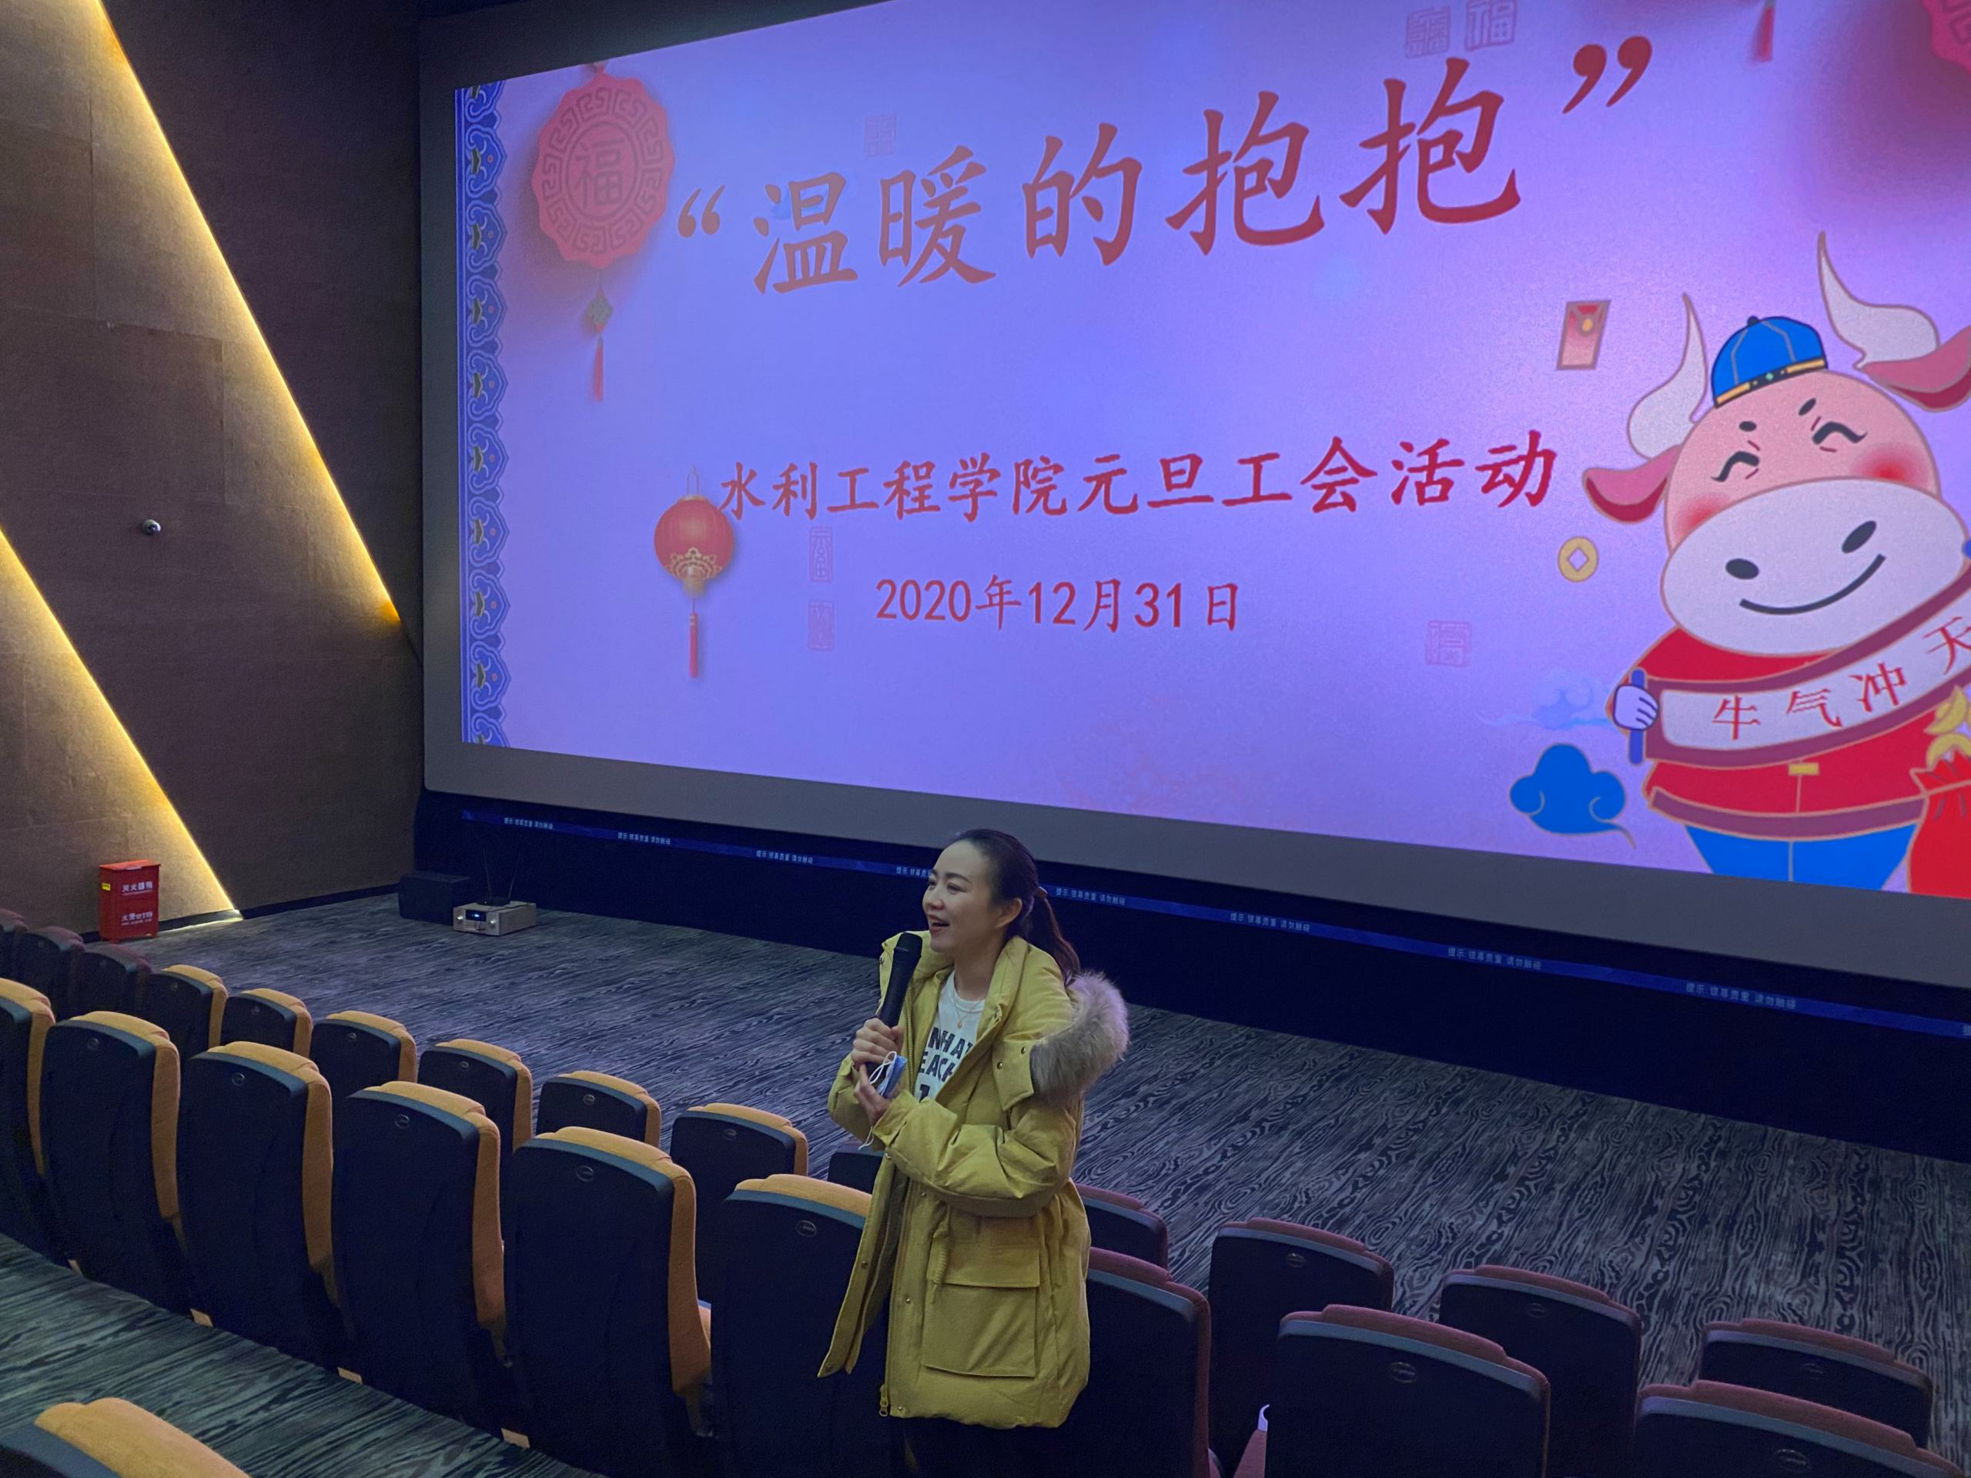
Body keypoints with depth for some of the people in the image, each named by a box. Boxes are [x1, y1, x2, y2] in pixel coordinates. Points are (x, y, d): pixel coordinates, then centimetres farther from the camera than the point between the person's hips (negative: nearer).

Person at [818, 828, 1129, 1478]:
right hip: (922, 1257, 6)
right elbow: (857, 1112, 6)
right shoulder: (919, 980, 0)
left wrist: (903, 1121, -21)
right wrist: (864, 1065, -16)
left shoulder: (1041, 1017, -22)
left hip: (1004, 1284, -6)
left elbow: (1033, 1170, -25)